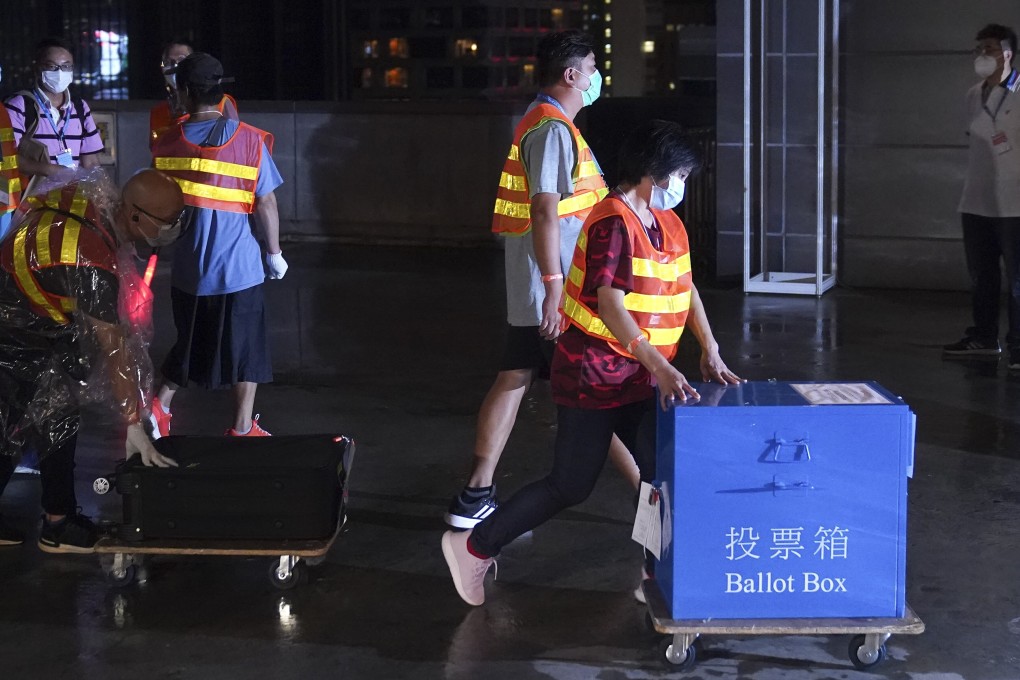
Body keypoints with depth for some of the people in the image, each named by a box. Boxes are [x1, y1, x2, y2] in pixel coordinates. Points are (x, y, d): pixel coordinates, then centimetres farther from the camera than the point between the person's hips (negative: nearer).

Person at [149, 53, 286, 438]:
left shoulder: (167, 143, -2)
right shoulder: (249, 140, -9)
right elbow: (266, 205, -6)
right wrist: (275, 253, 6)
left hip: (186, 268, 3)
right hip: (239, 266, -3)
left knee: (190, 342, 22)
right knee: (246, 346, 10)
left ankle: (160, 405, 13)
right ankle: (242, 428, 14)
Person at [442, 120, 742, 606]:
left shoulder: (666, 222, 10)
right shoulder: (613, 223, -19)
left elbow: (685, 288, 15)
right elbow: (610, 306, -28)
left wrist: (710, 350, 2)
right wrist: (660, 366, -35)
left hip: (639, 381, 9)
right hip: (593, 376, -9)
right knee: (571, 485, -2)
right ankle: (474, 546, 10)